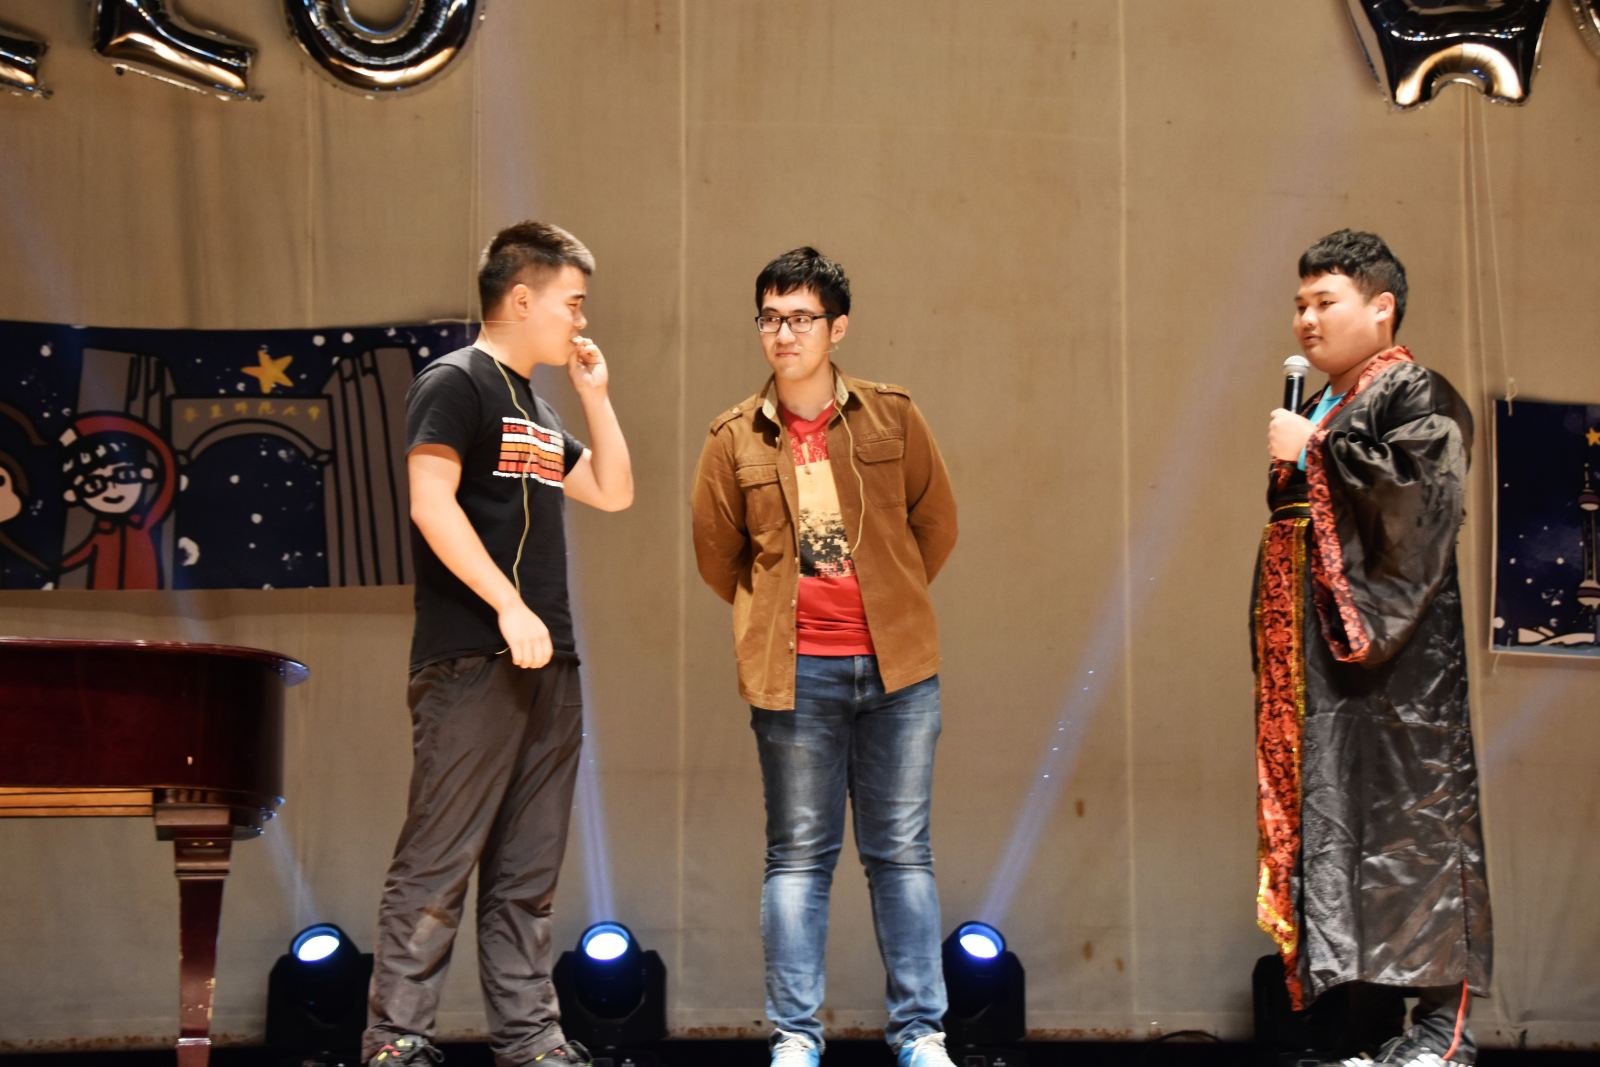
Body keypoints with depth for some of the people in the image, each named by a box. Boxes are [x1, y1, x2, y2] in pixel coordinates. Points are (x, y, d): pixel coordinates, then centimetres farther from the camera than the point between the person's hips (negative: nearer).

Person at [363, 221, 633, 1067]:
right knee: (437, 866, -7)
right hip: (471, 665, -9)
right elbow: (431, 502, -17)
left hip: (546, 664, 9)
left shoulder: (535, 408, 21)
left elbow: (614, 493, 25)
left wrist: (595, 393, 16)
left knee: (527, 872, 10)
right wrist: (509, 604, -21)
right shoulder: (454, 383, -5)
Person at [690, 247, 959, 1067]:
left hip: (897, 664, 1)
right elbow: (717, 556, 12)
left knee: (901, 850, 6)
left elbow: (936, 523, 12)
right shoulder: (734, 440, 1)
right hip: (794, 673, 0)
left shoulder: (891, 417, 2)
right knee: (799, 854, 4)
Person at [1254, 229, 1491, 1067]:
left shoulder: (1414, 394, -3)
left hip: (1396, 652, -8)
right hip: (1320, 653, 8)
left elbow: (1428, 482, -20)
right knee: (1331, 814, 3)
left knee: (1409, 812, -9)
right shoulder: (1322, 409, 22)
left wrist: (1313, 452, -13)